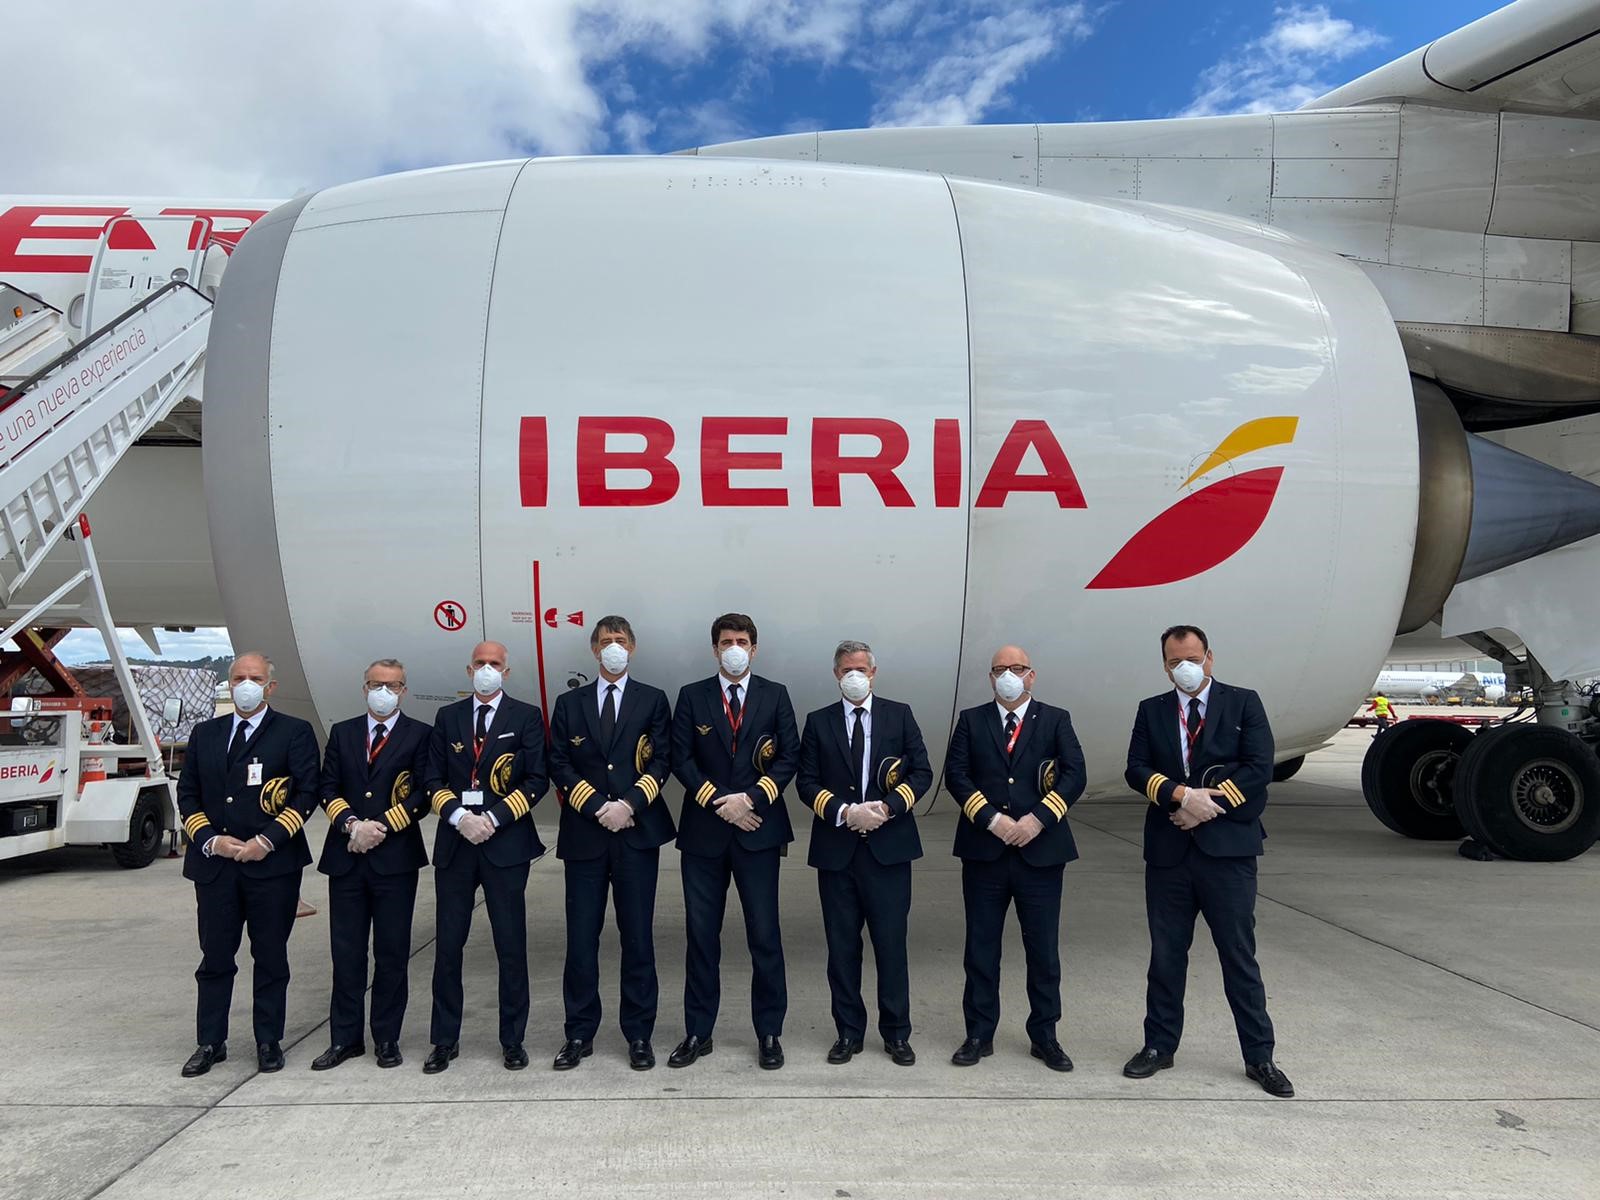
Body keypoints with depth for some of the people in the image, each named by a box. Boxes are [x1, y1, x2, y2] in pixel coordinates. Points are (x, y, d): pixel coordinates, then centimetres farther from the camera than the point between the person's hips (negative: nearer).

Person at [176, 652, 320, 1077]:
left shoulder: (294, 732, 0)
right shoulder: (204, 734, 13)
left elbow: (307, 792, -6)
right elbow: (187, 793, 11)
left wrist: (268, 839, -13)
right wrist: (210, 840, -4)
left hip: (272, 864, -3)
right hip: (214, 863, 3)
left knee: (271, 957, 7)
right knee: (215, 957, 10)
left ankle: (269, 1042, 19)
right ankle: (210, 1043, 23)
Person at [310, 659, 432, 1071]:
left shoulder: (419, 735, 2)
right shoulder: (341, 733, 13)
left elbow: (422, 795, -5)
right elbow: (328, 788, 6)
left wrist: (380, 827, -13)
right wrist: (352, 824, -10)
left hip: (396, 858, -3)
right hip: (345, 857, 3)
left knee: (392, 953, 4)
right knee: (346, 951, 8)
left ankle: (387, 1038, 16)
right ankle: (345, 1037, 19)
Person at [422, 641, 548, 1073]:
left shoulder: (526, 717, 3)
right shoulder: (447, 717, 11)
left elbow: (536, 779, -3)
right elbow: (434, 778, 7)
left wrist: (493, 819, -12)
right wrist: (460, 817, -9)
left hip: (506, 843, -2)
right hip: (454, 843, 3)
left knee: (511, 946, 3)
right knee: (448, 945, 7)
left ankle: (512, 1040, 15)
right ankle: (445, 1040, 20)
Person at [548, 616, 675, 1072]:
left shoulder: (652, 700, 8)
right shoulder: (570, 704, 11)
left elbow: (660, 760, -1)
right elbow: (559, 764, 3)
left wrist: (629, 804, -14)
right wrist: (597, 807, -9)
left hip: (638, 832, -1)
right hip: (584, 833, 1)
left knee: (638, 936, 3)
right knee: (581, 937, 4)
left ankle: (639, 1035, 13)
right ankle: (579, 1034, 16)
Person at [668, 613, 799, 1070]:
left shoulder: (775, 695, 4)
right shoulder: (692, 696, 5)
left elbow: (789, 755, -1)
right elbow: (681, 758, -1)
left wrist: (751, 798, -13)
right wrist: (718, 802, -11)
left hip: (758, 830, -1)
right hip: (703, 831, 1)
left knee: (764, 934, 3)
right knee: (701, 934, 7)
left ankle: (770, 1033, 16)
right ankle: (698, 1032, 19)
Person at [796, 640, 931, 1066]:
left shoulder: (899, 715, 6)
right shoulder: (818, 722, 7)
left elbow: (921, 772, 2)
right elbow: (807, 783, 2)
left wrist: (888, 807, -13)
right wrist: (845, 813, -13)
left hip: (888, 846, -1)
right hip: (836, 849, 1)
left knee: (891, 942, 3)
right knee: (842, 946, 8)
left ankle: (897, 1034, 16)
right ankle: (848, 1032, 20)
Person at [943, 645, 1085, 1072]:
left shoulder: (1056, 720, 6)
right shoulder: (971, 721, 7)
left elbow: (1074, 774, -4)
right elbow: (955, 774, -2)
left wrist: (1039, 818, -16)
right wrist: (991, 819, -14)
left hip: (1041, 851, 0)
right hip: (984, 852, 1)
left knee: (1044, 950, 7)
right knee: (981, 949, 8)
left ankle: (1044, 1036, 22)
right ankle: (979, 1035, 20)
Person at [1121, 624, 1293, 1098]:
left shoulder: (1243, 703, 3)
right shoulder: (1151, 710, 10)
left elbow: (1260, 767, -7)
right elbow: (1136, 769, 0)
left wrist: (1208, 804, -13)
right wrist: (1182, 795, -17)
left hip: (1228, 847, -2)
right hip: (1168, 849, 3)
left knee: (1239, 956, 4)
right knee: (1166, 955, 11)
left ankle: (1259, 1057, 16)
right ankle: (1159, 1045, 23)